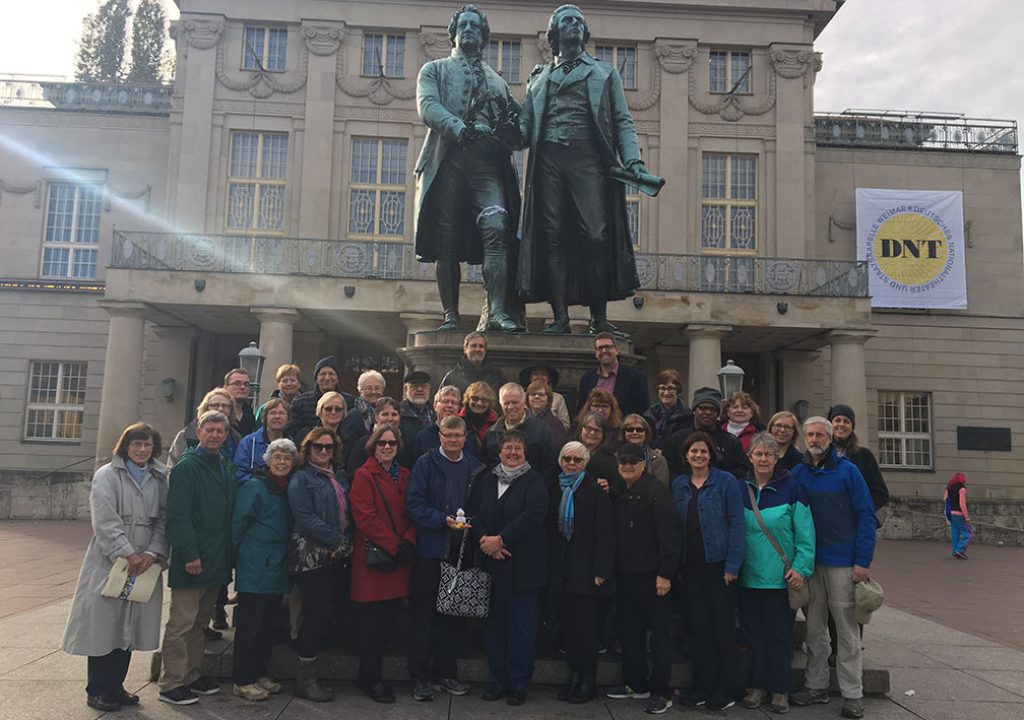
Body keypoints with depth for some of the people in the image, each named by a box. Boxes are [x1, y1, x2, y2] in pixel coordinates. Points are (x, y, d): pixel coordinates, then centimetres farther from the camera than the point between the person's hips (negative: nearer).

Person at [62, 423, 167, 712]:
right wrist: (128, 553, -17)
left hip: (145, 563, 4)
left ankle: (115, 685, 23)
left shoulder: (160, 479, 8)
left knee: (130, 625, 9)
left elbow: (163, 520, 3)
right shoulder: (107, 476, -2)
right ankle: (97, 690, 14)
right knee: (104, 624, 2)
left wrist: (152, 553, -11)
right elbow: (105, 521, -11)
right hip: (109, 560, -4)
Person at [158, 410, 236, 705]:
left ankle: (192, 675, 28)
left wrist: (228, 554, 11)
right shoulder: (187, 466, -10)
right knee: (182, 623, 0)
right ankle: (172, 683, 10)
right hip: (192, 560, -7)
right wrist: (189, 554, -21)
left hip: (217, 559, 7)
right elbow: (178, 515, -17)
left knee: (199, 622, 17)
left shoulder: (227, 468, 12)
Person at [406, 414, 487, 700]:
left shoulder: (475, 467, 8)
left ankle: (446, 673, 25)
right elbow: (414, 504, -10)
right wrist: (443, 520, -20)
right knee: (424, 615, 3)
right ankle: (420, 677, 14)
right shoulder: (426, 464, -3)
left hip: (461, 550, 4)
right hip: (430, 550, -3)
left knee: (454, 614, 12)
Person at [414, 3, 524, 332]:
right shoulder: (434, 70, 19)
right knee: (446, 241, -5)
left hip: (488, 162, 1)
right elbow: (427, 107, -1)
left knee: (495, 230, -18)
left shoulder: (497, 80, 28)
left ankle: (496, 312, -25)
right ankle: (450, 316, -1)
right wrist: (462, 129, -19)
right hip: (447, 160, -1)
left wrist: (513, 129, -2)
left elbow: (516, 125, 23)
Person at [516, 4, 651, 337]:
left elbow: (622, 122, 13)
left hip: (589, 159, -1)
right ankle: (560, 317, -4)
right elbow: (525, 126, 17)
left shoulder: (604, 72, 22)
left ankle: (599, 318, -8)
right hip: (548, 160, 2)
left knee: (596, 237, -13)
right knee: (553, 238, -6)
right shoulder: (539, 78, 25)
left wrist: (633, 159, -4)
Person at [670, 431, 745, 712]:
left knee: (723, 626, 3)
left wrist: (732, 565, -14)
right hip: (690, 565, 4)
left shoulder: (727, 482, -5)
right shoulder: (679, 484, 8)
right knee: (699, 626, 10)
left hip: (718, 563, -4)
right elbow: (676, 524, 10)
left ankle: (725, 691, 15)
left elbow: (736, 523, -8)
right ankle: (702, 686, 20)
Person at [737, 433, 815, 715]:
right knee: (752, 633, 10)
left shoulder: (791, 489, -5)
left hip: (781, 577, -3)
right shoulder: (741, 489, 4)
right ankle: (756, 686, 24)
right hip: (748, 576, 3)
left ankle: (779, 690, 19)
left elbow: (805, 533, -6)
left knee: (779, 635, 6)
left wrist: (801, 568, -12)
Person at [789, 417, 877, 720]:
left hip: (843, 562, -3)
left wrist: (863, 561, -11)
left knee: (847, 630, 3)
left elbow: (866, 516, -5)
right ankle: (816, 686, 23)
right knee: (814, 628, 11)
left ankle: (852, 695, 11)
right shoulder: (797, 473, 5)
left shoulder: (847, 471, -4)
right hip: (809, 561, 4)